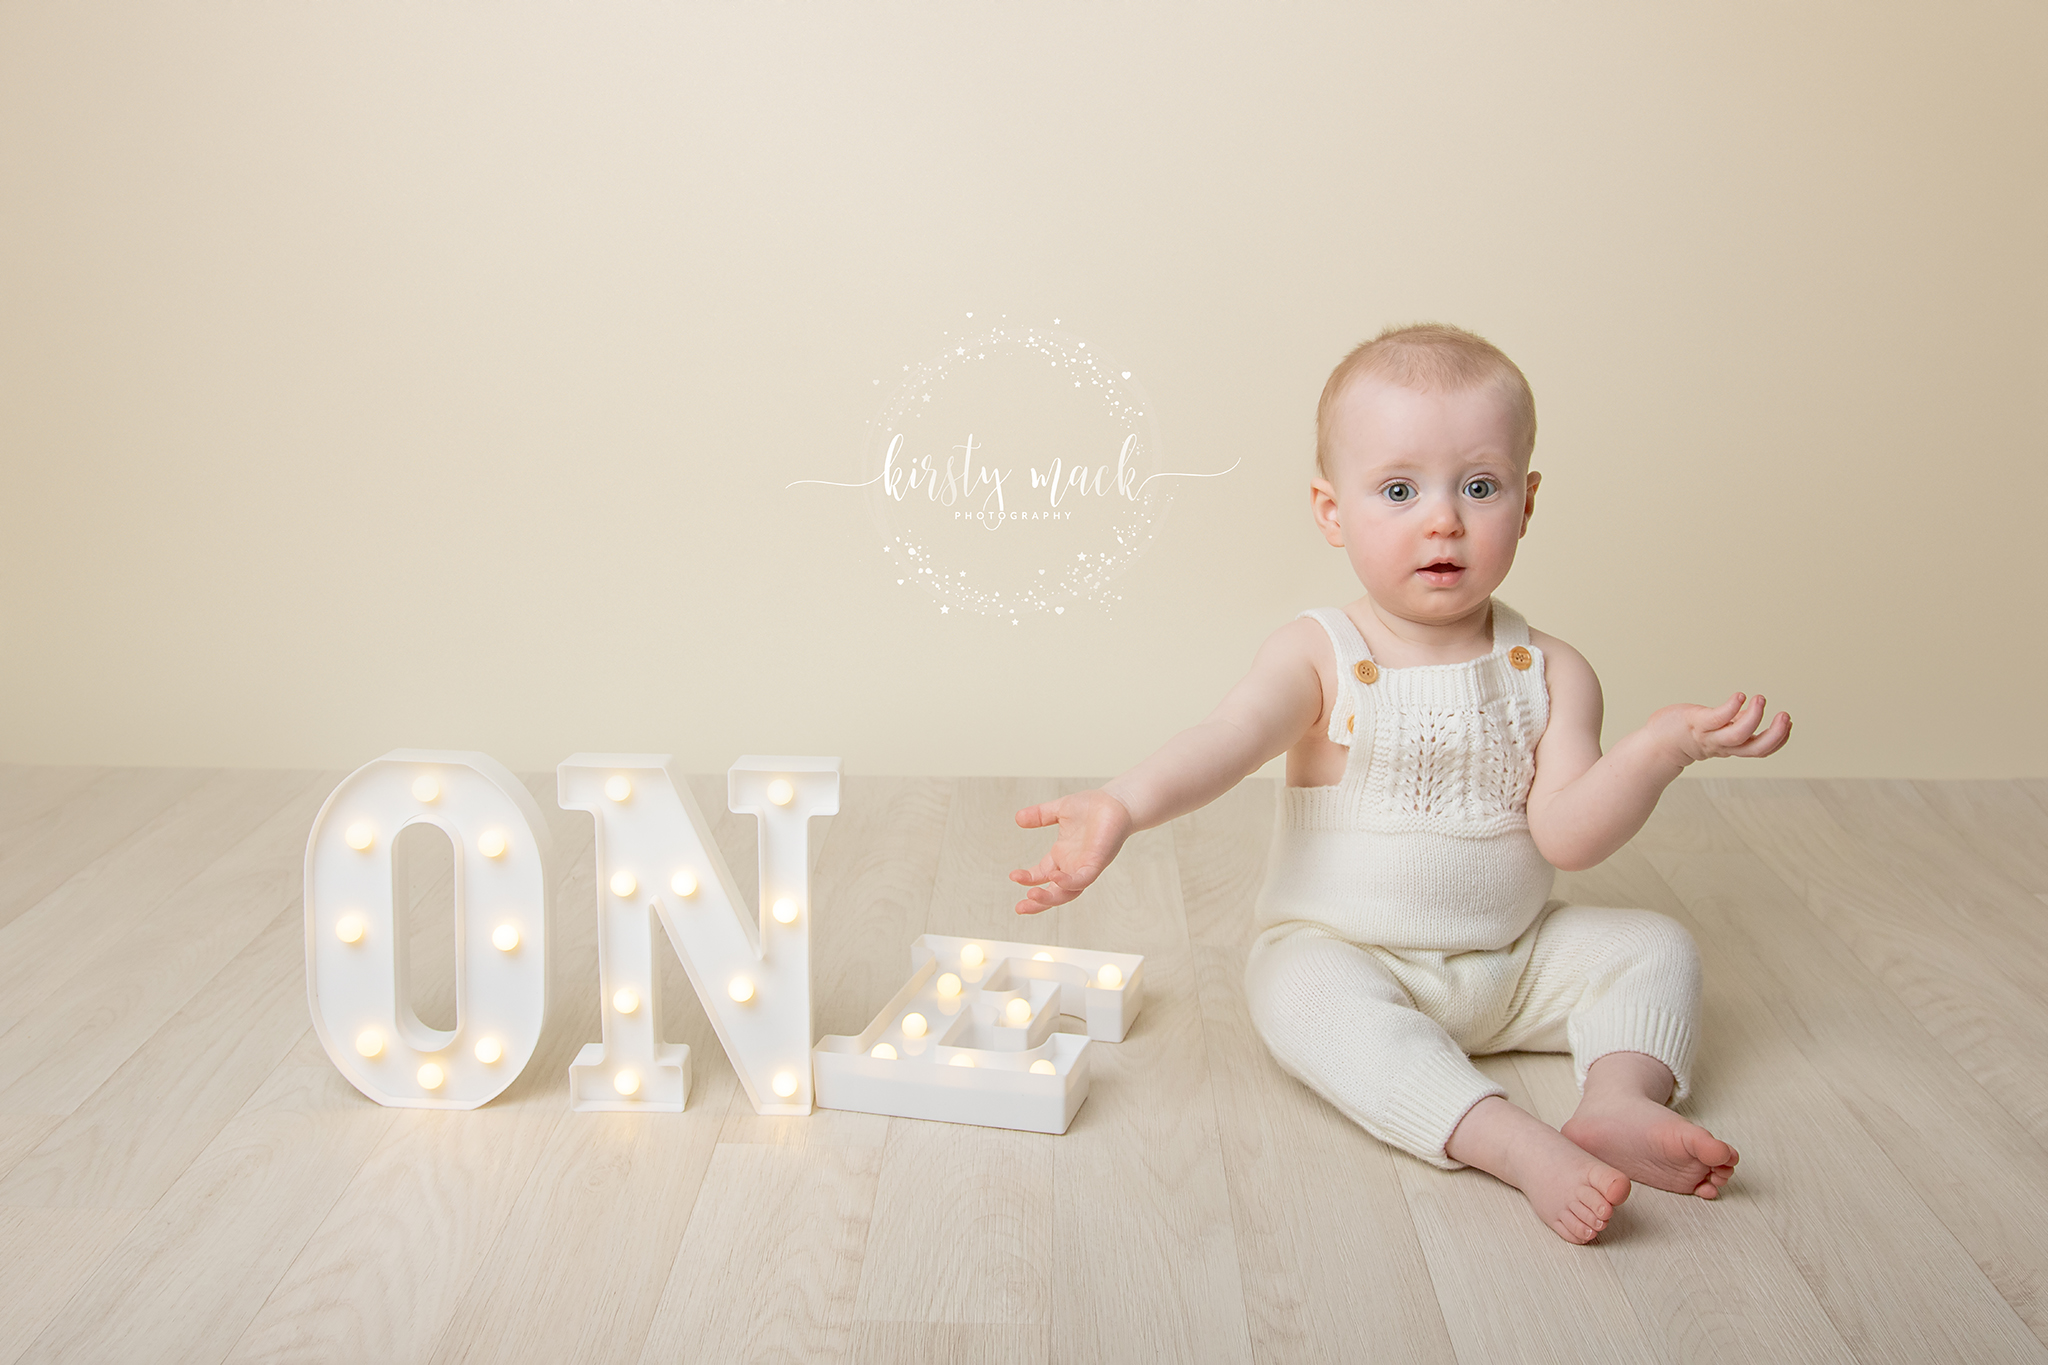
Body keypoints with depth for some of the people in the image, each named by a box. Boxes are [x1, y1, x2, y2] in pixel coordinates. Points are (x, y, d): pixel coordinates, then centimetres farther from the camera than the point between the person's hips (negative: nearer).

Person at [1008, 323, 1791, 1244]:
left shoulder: (1550, 674, -3)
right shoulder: (1319, 659, -11)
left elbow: (1569, 835, -13)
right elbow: (1223, 743, -29)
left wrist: (1663, 747, -29)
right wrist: (1124, 805, -48)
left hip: (1513, 965, 4)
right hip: (1343, 952, -4)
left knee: (1653, 944, -8)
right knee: (1302, 994, -34)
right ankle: (1517, 1147, -43)